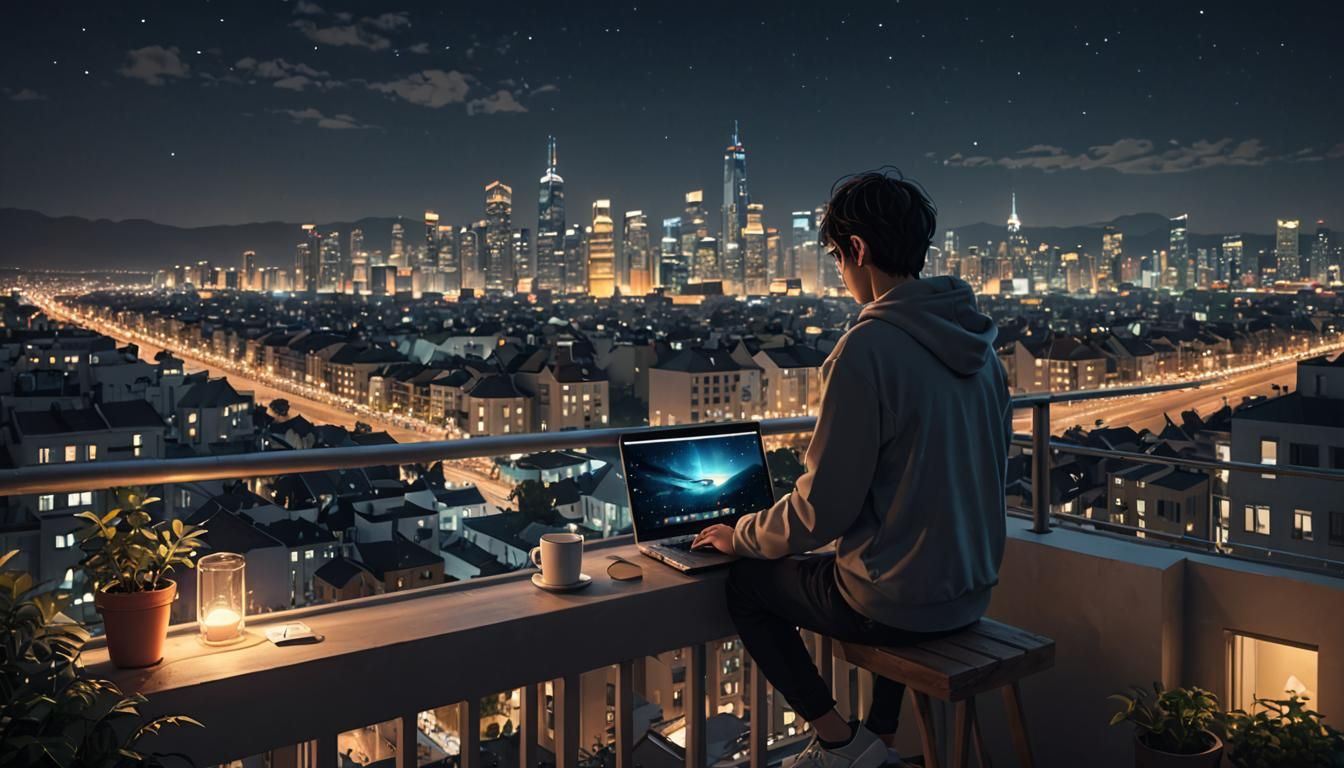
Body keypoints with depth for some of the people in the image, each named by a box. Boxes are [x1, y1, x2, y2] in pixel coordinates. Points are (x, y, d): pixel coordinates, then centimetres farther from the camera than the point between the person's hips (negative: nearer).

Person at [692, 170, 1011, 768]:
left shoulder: (867, 348, -21)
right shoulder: (977, 338, 2)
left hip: (898, 604, -7)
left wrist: (739, 536, -1)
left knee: (745, 584, 14)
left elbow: (821, 509, -19)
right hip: (973, 590, 8)